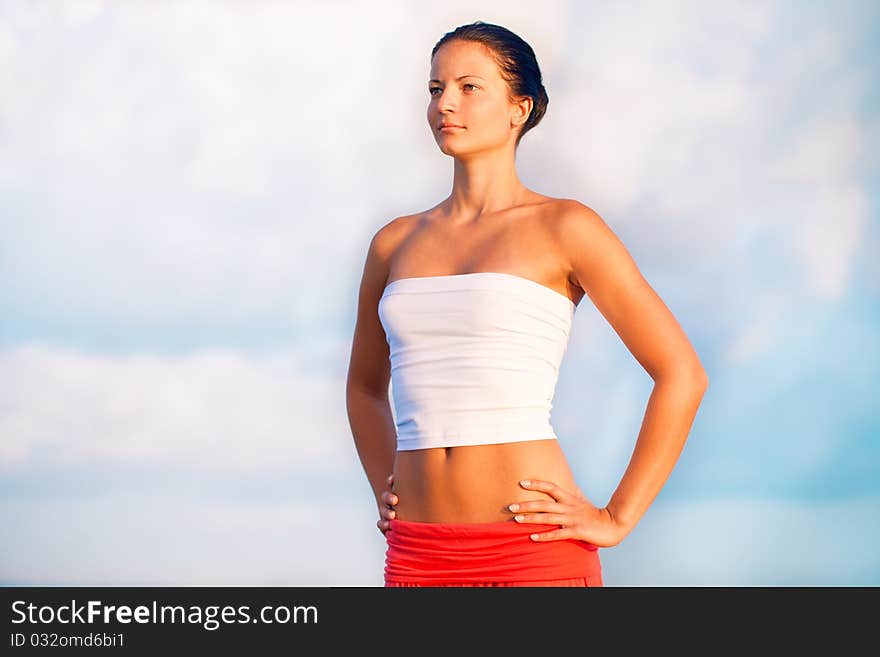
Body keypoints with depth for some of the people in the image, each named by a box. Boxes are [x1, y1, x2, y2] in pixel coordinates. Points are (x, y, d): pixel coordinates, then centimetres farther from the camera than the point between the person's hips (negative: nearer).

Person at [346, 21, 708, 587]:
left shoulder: (562, 227, 0)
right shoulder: (395, 242, 12)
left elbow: (682, 374, -3)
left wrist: (616, 519, -4)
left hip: (535, 549, -4)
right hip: (418, 556, 4)